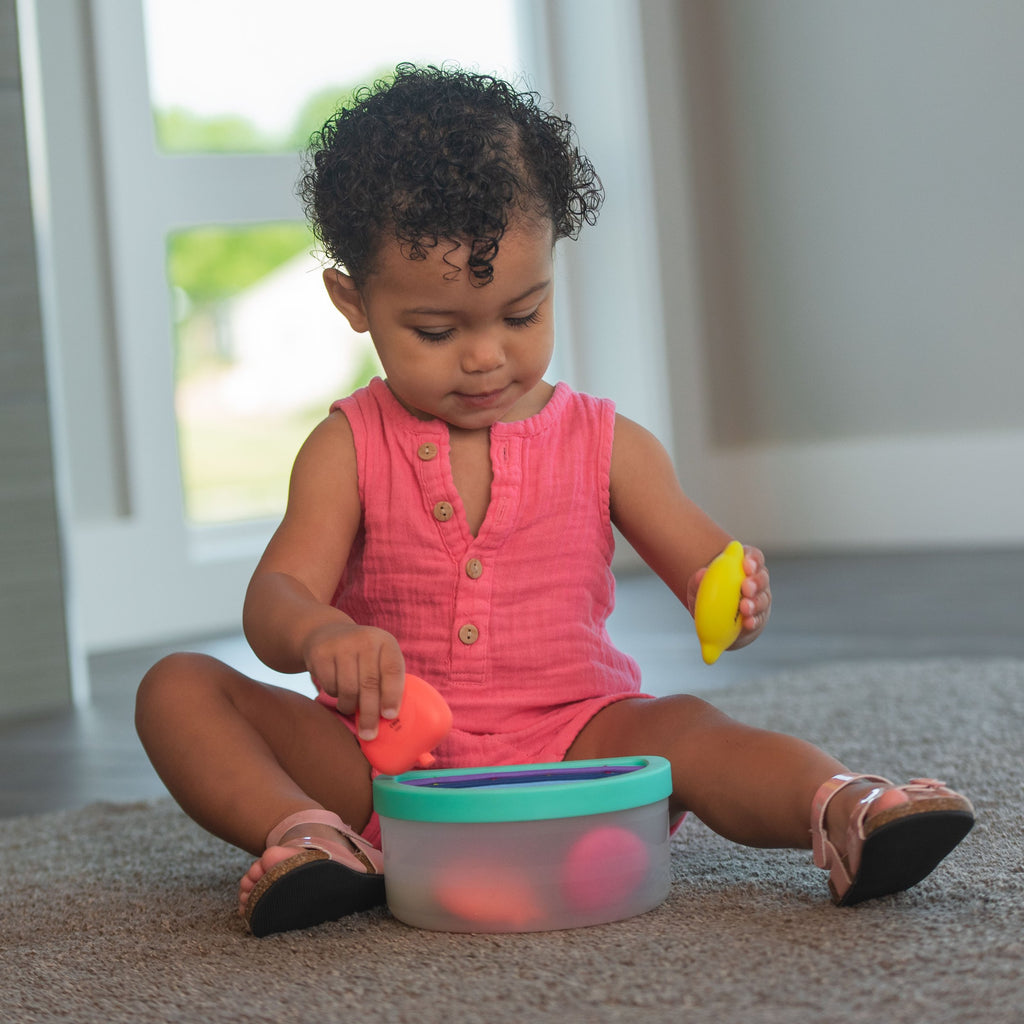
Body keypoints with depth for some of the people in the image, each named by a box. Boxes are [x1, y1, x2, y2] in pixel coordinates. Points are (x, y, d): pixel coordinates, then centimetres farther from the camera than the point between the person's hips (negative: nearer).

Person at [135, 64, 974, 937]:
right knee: (177, 687, -18)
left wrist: (738, 600, -23)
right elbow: (274, 599, -8)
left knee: (685, 729, -31)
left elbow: (707, 569, 4)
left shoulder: (605, 445, 6)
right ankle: (306, 836, -39)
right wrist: (318, 633, -35)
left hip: (568, 750, 0)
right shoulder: (349, 449, 2)